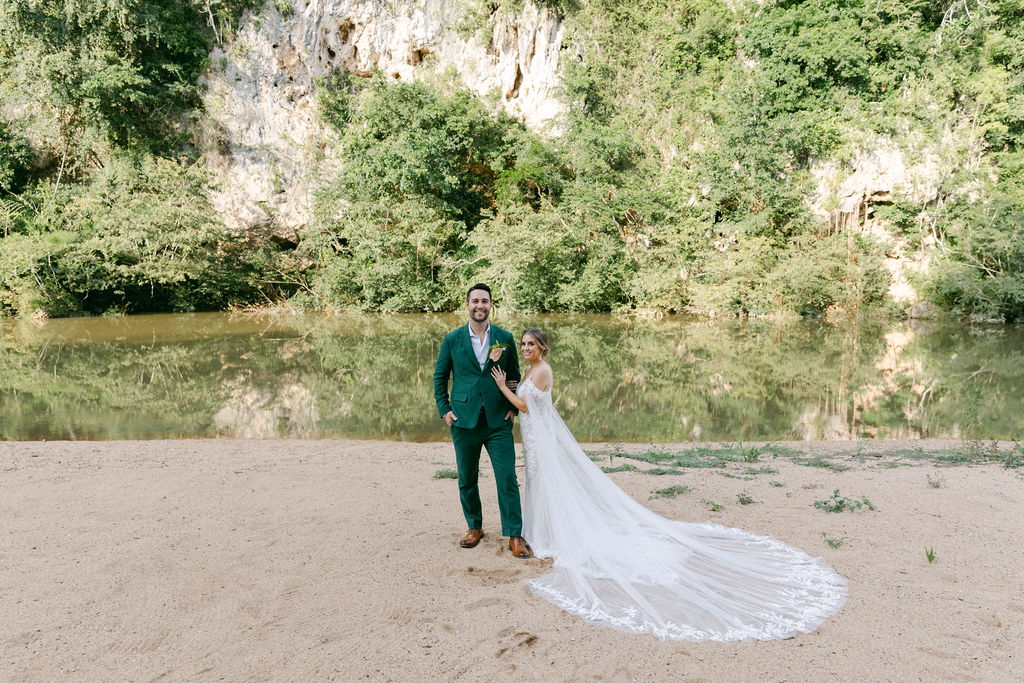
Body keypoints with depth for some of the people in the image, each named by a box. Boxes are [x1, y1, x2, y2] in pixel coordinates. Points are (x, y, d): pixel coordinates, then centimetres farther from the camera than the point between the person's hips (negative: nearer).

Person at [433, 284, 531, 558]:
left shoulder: (505, 338, 3)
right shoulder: (452, 339, 2)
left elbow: (514, 375, 12)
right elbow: (440, 376, 9)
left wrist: (513, 407, 3)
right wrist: (444, 409, 2)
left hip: (498, 421, -1)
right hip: (464, 421, 1)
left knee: (508, 479, -3)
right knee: (467, 480, 11)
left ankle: (515, 535, 8)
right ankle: (474, 527, 30)